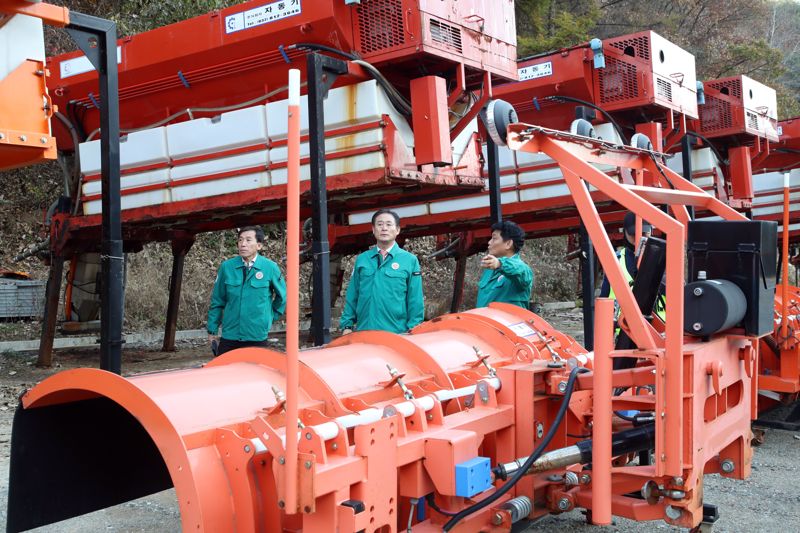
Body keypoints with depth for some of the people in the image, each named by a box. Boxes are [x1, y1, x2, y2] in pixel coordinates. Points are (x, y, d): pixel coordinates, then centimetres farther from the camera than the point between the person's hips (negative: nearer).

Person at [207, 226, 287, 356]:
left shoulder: (270, 268, -4)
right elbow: (217, 301, 8)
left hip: (257, 337, -1)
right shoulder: (227, 267, -1)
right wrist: (212, 331, 9)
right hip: (229, 337, 1)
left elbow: (282, 296, 12)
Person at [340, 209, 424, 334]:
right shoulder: (361, 260, 11)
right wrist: (347, 325, 6)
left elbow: (416, 301, 1)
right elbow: (352, 297, 12)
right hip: (363, 332, 2)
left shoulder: (410, 260, 2)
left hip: (397, 333, -2)